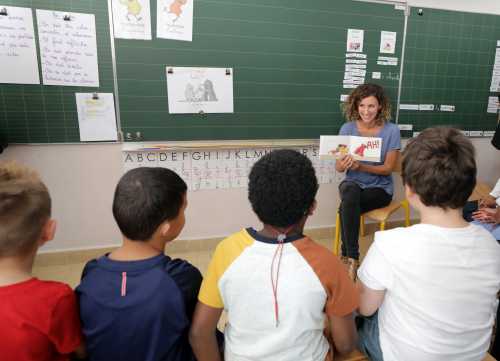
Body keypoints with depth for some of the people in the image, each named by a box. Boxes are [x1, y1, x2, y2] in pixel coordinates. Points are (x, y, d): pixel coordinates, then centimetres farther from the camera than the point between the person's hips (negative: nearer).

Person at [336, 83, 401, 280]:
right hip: (352, 184, 2)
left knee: (346, 206, -30)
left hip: (380, 188, -1)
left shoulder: (391, 130, -8)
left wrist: (360, 166, -26)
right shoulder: (347, 128, -3)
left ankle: (347, 257, -11)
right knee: (350, 191, -35)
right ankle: (352, 258, -24)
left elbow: (388, 168, -9)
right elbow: (338, 167, -4)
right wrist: (343, 164, -29)